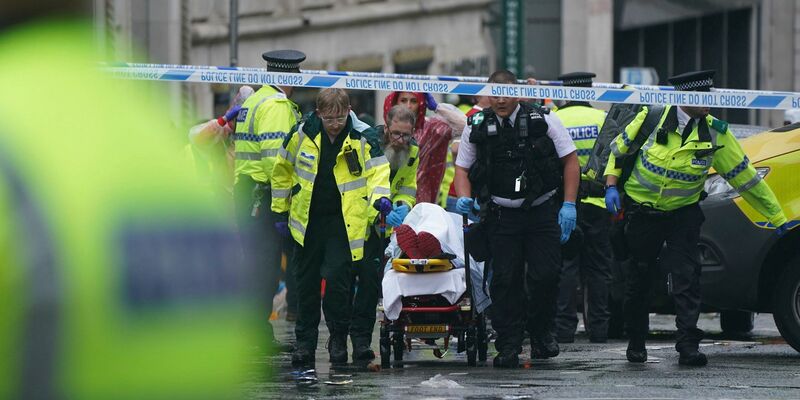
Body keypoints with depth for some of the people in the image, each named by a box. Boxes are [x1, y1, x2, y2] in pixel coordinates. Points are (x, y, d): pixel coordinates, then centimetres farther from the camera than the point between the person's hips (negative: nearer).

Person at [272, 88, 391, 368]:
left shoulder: (361, 138, -7)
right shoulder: (301, 135, -3)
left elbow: (377, 170, -8)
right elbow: (282, 171, 8)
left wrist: (379, 197, -29)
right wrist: (280, 211, 11)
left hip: (343, 221, -2)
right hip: (307, 219, 2)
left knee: (338, 278, -12)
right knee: (306, 282, 8)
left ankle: (338, 338, 5)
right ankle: (305, 342, 19)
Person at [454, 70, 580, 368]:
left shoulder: (543, 120, -1)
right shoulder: (477, 127, 4)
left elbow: (570, 160, 3)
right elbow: (462, 167, 13)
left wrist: (569, 204, -4)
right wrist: (464, 198, -6)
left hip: (542, 210, -1)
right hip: (501, 214, 1)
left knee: (546, 274, -6)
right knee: (505, 279, -2)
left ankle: (541, 332, 17)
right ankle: (508, 346, 5)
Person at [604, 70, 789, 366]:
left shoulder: (715, 133, -9)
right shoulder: (653, 117, -11)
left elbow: (744, 175, -1)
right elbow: (620, 147, 5)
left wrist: (777, 216, 2)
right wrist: (611, 185, -7)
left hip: (683, 213, 0)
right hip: (641, 211, 0)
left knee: (686, 277, -13)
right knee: (638, 279, 9)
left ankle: (688, 345, -11)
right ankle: (635, 344, 25)